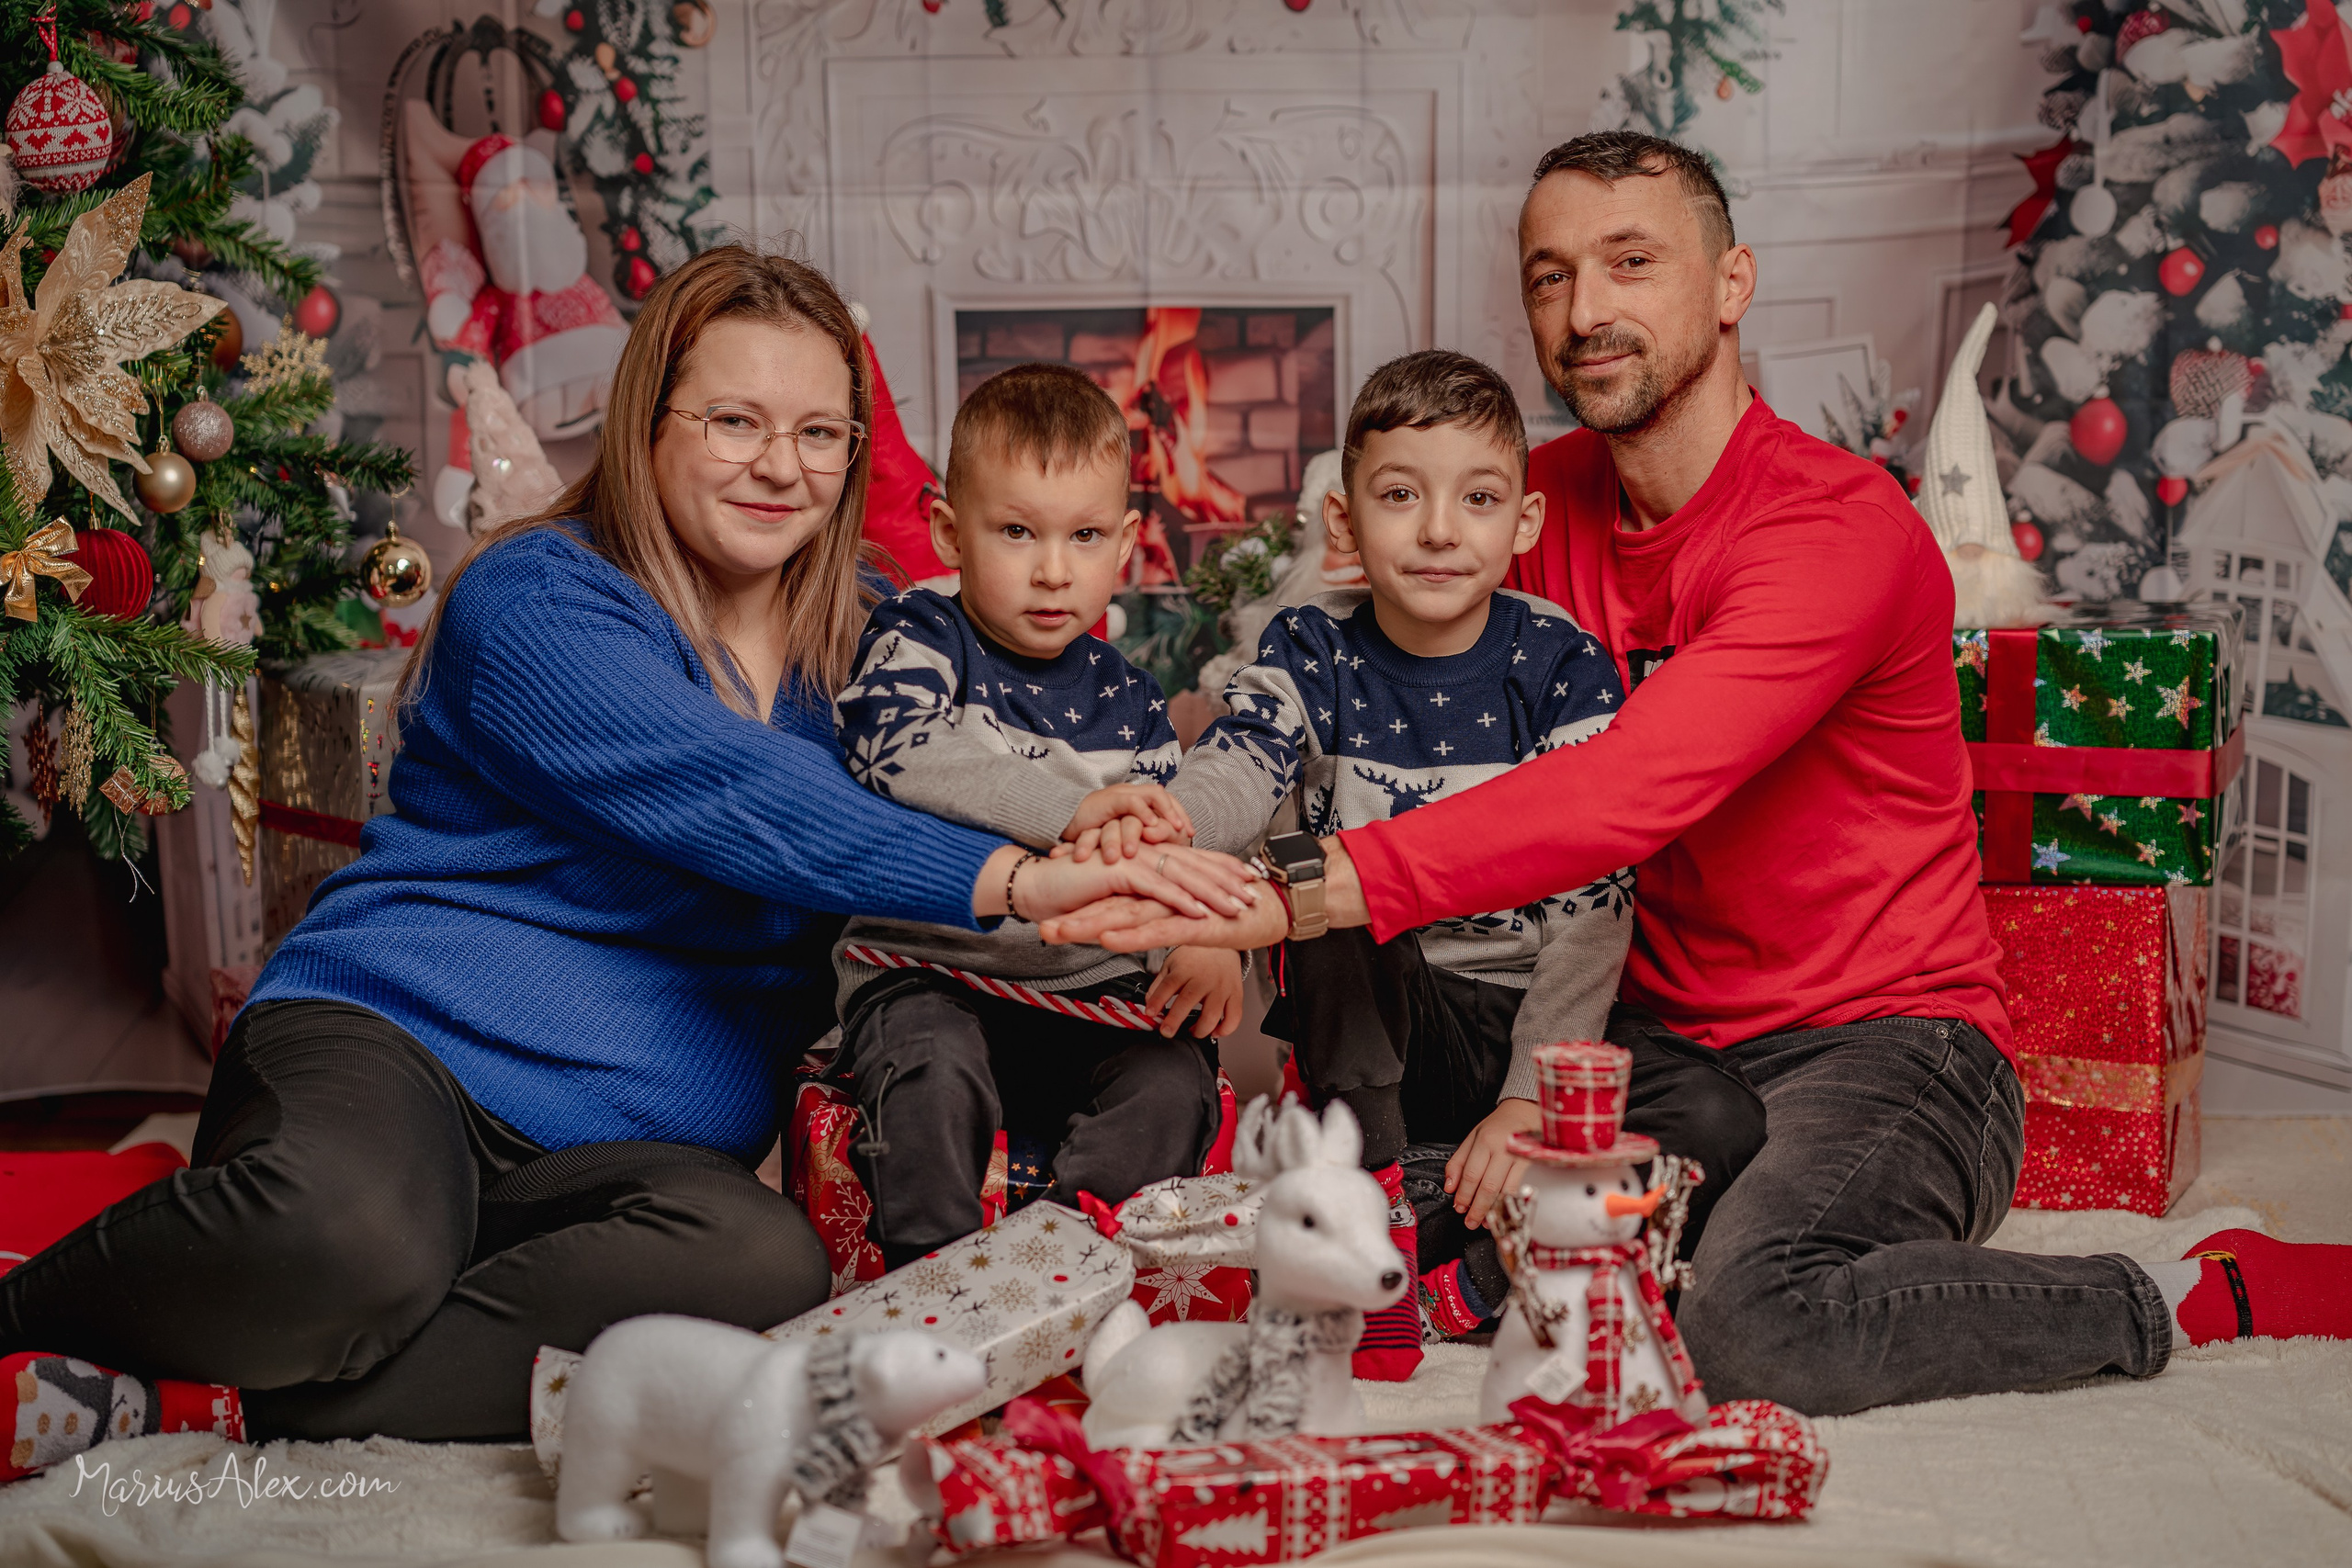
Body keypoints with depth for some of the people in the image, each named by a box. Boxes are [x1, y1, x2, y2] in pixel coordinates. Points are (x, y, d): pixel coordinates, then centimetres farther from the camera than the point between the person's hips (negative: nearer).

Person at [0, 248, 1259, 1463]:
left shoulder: (852, 659, 15)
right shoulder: (534, 601, -6)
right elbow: (731, 802, -22)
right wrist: (1019, 881, -32)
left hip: (635, 1141, 5)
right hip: (389, 1038, -4)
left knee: (765, 1267, -31)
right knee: (343, 1240, -39)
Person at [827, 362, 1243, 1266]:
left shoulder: (1127, 699, 14)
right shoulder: (918, 640, -1)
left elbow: (1167, 844, 19)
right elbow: (895, 751, -23)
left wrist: (1209, 938, -5)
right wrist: (1071, 808, -30)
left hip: (1091, 985, 4)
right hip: (928, 970, -4)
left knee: (1175, 1079, -20)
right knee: (936, 1071, -32)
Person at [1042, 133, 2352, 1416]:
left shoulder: (1843, 527, -18)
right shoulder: (1549, 498, 6)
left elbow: (1631, 794, -32)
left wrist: (1311, 887, -42)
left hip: (1887, 1041, -5)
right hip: (1660, 1044, 6)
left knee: (1753, 1319, -33)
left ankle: (2197, 1299, -6)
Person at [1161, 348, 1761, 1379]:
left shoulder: (1563, 664, -6)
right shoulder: (1312, 652, -2)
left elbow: (1590, 903, -11)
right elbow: (1233, 773, -22)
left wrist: (1531, 1101, -19)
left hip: (1532, 1022, 0)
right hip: (1376, 1024, 0)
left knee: (1721, 1119, -24)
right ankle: (1373, 1212, -26)